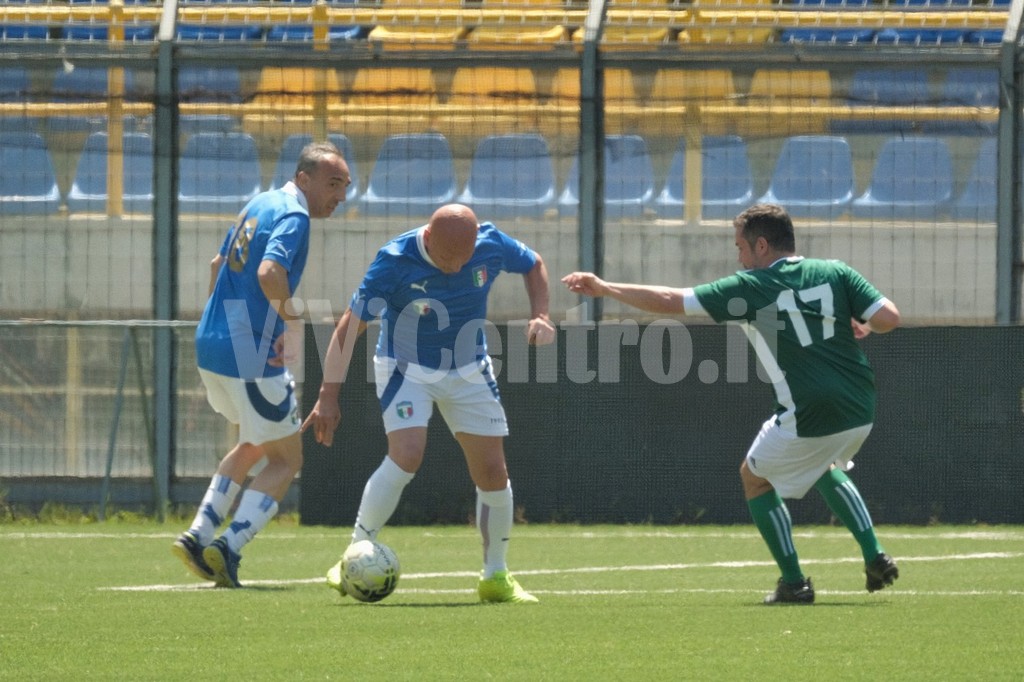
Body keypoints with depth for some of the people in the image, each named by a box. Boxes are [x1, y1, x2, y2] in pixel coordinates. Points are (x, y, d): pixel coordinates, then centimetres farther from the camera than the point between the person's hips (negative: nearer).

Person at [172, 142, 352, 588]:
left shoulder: (259, 204, 15)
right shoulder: (293, 216, -14)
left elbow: (218, 264, 26)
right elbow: (269, 272, -31)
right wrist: (292, 320, -15)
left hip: (210, 346, 9)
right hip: (249, 355, -9)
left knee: (253, 446, 27)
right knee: (286, 460, 2)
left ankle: (198, 535, 20)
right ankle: (228, 549, -8)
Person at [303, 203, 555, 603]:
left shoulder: (492, 245, -18)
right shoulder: (395, 262, -27)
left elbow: (534, 265, 5)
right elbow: (350, 326, -22)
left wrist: (540, 316, -11)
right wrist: (329, 397, -24)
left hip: (469, 371, 4)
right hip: (407, 369, -4)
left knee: (492, 472, 0)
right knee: (406, 456, -25)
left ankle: (496, 577, 17)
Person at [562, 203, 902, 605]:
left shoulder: (750, 287, -4)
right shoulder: (835, 273, 4)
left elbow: (668, 301, -2)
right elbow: (889, 319, -5)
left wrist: (604, 288, 8)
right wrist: (863, 327, 18)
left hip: (808, 418, -5)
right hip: (860, 413, 6)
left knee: (755, 478, 20)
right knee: (825, 468, 36)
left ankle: (794, 583, 12)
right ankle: (874, 557, 23)